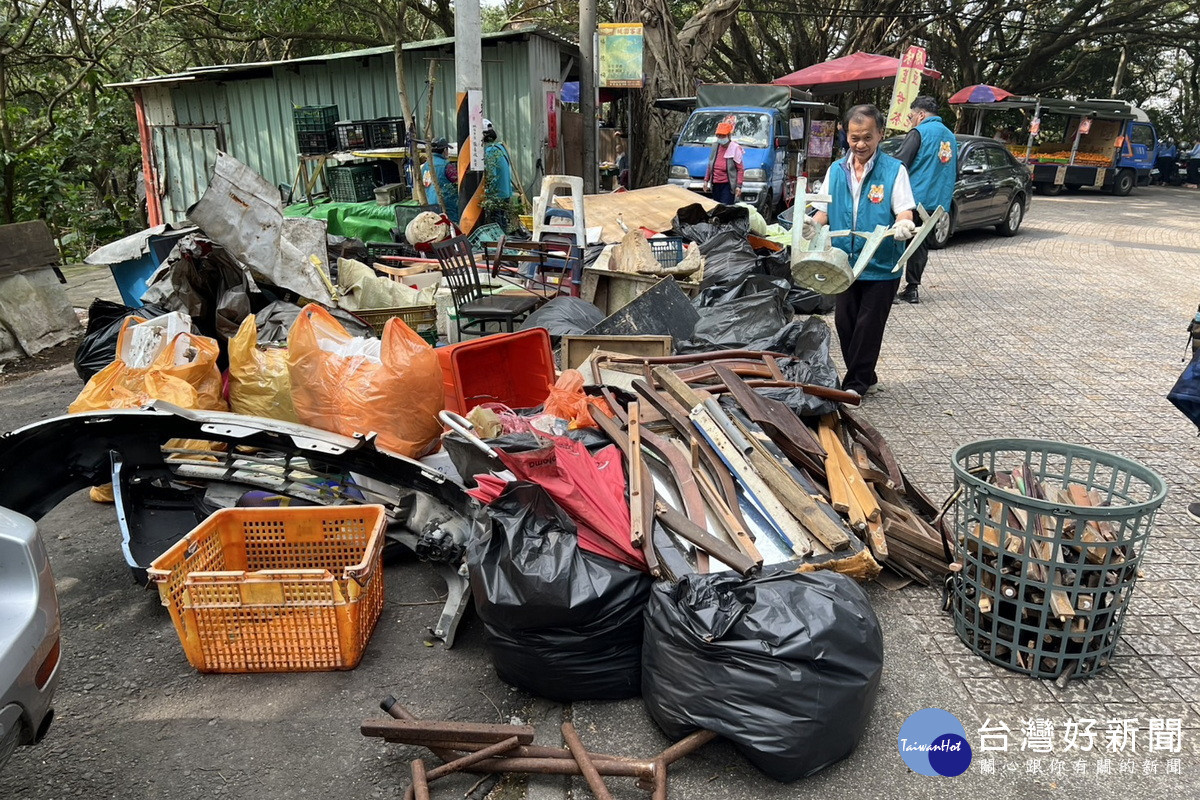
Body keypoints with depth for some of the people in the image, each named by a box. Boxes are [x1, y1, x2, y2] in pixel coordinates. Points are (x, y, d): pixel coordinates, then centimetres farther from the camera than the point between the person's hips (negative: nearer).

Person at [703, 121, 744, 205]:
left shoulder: (735, 148, -6)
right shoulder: (715, 146, 13)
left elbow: (740, 169, -8)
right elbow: (710, 165, 22)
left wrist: (739, 185, -14)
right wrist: (706, 180, 18)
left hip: (728, 185, -7)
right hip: (715, 184, 7)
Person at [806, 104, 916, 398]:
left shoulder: (894, 170, -4)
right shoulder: (836, 170, 9)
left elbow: (904, 210, -9)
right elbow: (825, 210, 11)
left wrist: (902, 225, -33)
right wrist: (814, 223, -12)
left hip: (881, 265, -4)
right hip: (844, 261, 5)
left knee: (868, 324, -1)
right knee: (844, 322, 8)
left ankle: (856, 383, 9)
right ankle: (864, 378, 24)